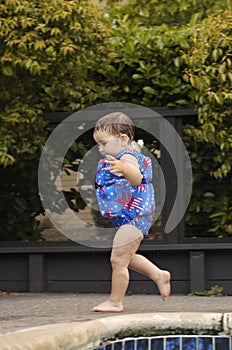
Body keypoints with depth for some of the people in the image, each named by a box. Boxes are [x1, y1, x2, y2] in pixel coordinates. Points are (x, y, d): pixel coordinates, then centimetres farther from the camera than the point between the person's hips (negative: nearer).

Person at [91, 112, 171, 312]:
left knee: (118, 260, -7)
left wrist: (124, 168, -60)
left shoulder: (127, 157, -19)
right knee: (126, 258, 24)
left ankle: (115, 302, 1)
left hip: (133, 218, -11)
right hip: (128, 219, 11)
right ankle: (159, 275, 32)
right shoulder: (118, 159, 13)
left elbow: (137, 178, -41)